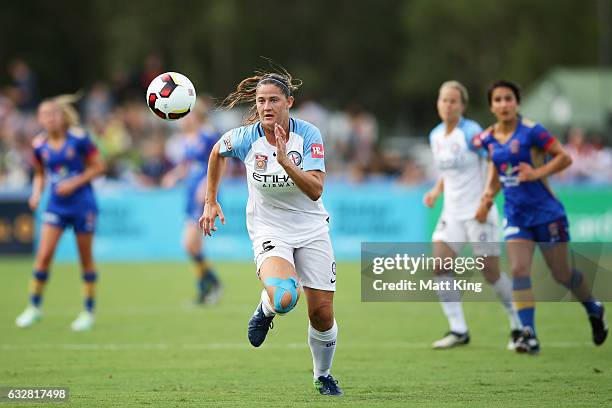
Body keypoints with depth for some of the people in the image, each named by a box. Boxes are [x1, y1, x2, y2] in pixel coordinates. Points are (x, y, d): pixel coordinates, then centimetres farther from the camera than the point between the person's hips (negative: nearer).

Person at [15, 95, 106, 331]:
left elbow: (98, 167, -5)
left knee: (86, 257, 5)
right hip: (56, 205, 3)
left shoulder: (79, 138, -11)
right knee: (44, 254, -7)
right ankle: (34, 307, 7)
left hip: (82, 203, -3)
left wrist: (74, 183, -15)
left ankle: (89, 312, 16)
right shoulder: (40, 145, -1)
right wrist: (36, 193, -4)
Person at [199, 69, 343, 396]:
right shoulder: (245, 137, -12)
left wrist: (285, 161, -34)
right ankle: (266, 308, 8)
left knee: (322, 313, 1)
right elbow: (217, 152, 12)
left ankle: (323, 376, 29)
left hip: (310, 229, 1)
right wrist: (211, 202, 14)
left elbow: (316, 190, -22)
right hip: (269, 231, -1)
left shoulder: (309, 135, -14)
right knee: (284, 298, -31)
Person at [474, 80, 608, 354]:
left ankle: (594, 310, 35)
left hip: (546, 212, -4)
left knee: (562, 275, 6)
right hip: (516, 215, 4)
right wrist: (488, 196, 5)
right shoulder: (488, 140, 3)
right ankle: (529, 336, -13)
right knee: (519, 270, -13)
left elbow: (564, 157, -11)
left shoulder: (531, 132, -14)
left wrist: (537, 172, -23)